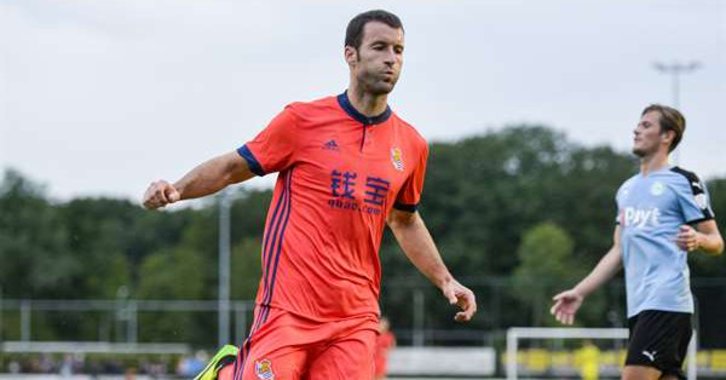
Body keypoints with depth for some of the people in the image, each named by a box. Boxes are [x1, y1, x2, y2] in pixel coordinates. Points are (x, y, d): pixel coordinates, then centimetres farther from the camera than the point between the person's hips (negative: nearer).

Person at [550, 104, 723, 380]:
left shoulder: (682, 182, -2)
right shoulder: (628, 189, 21)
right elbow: (619, 251, 24)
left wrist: (698, 239, -25)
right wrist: (579, 293, 20)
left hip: (666, 302, -7)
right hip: (638, 305, 7)